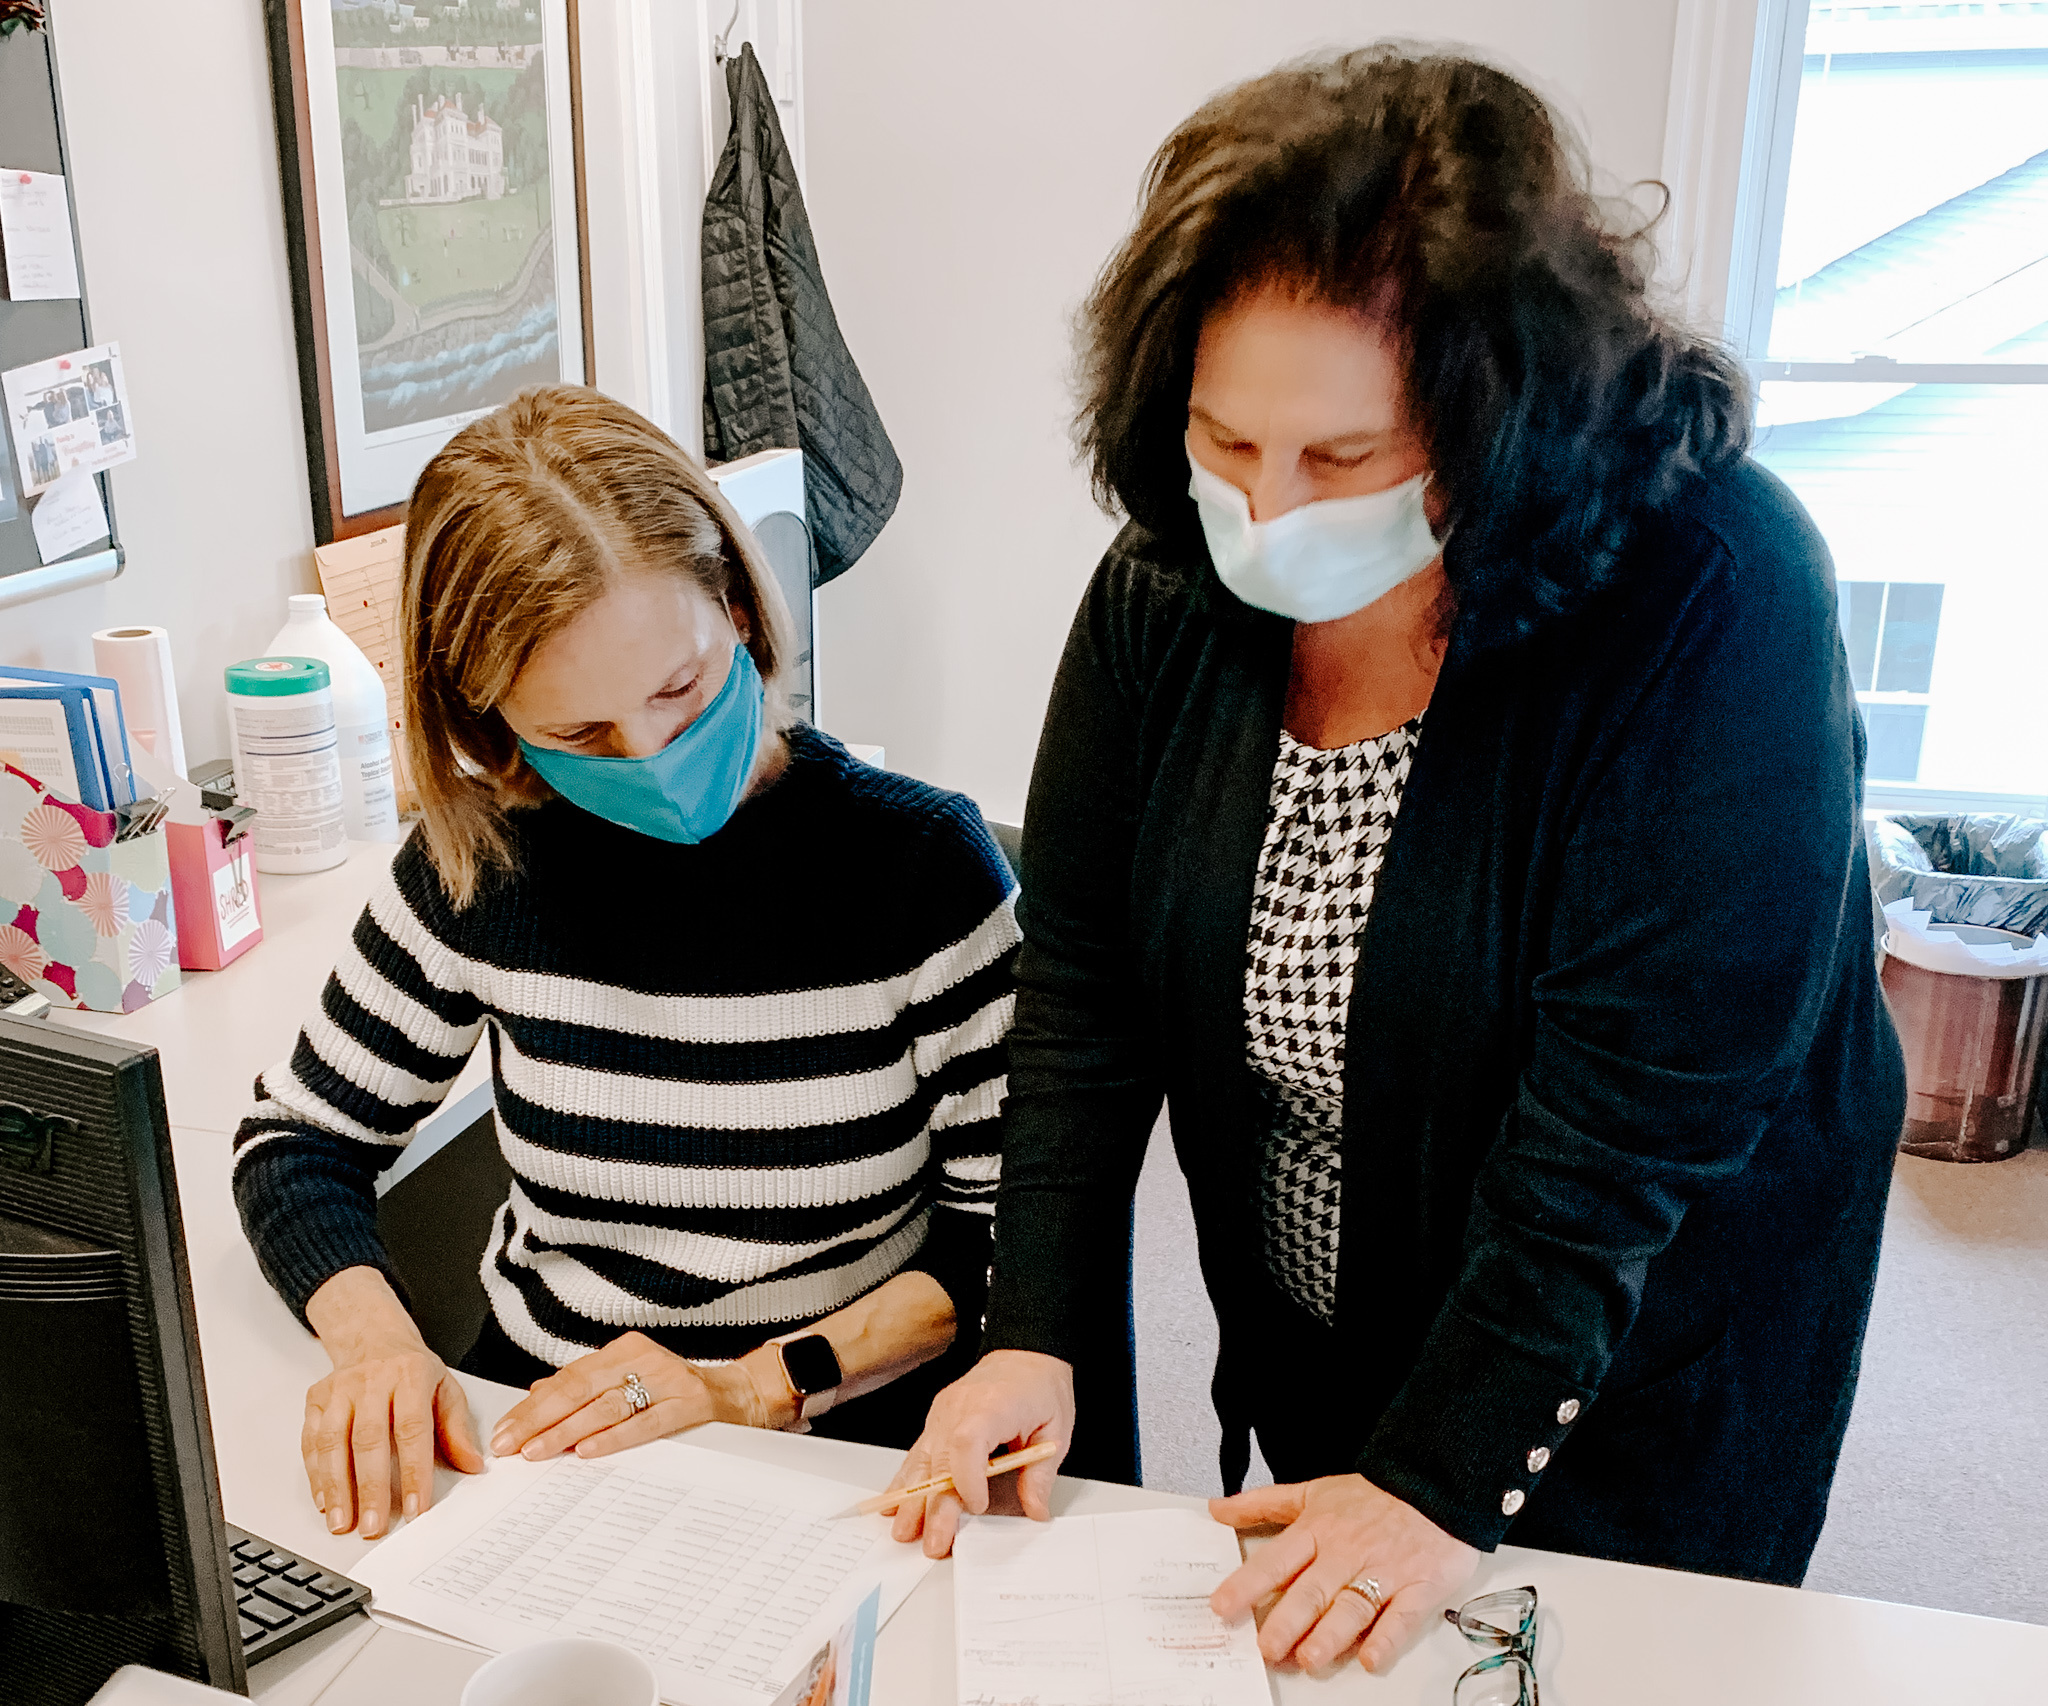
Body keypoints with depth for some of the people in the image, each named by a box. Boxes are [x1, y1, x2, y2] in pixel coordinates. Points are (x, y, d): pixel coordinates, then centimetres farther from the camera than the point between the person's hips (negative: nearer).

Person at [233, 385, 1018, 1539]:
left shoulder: (921, 860, -10)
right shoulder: (481, 867, -4)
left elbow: (1011, 1226, -6)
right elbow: (300, 1139, 8)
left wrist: (756, 1383, -17)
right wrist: (374, 1341, -12)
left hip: (843, 1448, -4)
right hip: (533, 1432, 4)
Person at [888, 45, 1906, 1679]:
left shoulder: (1712, 607, -27)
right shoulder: (1171, 584, -13)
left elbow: (1632, 1114, -29)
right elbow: (1080, 976, -11)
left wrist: (1450, 1478, -27)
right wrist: (1035, 1335, -18)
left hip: (1631, 1371, -4)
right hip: (1308, 1344, 5)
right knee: (1307, 1646, 26)